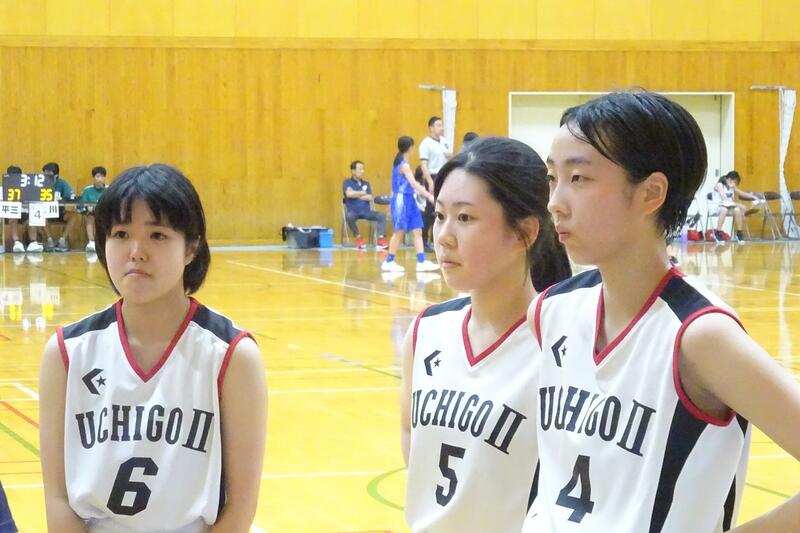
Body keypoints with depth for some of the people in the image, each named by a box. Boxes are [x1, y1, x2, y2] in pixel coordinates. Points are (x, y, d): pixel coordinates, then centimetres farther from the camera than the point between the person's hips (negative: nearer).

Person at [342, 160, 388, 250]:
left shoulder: (366, 183, 17)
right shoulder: (347, 182, 4)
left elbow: (370, 198, 3)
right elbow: (349, 194, -16)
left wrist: (356, 195, -4)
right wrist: (362, 193, -3)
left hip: (366, 212, 4)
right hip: (353, 212, -4)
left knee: (381, 215, -21)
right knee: (349, 217, -38)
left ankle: (381, 240, -33)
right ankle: (358, 238, -15)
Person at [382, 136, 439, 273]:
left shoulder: (400, 162, 12)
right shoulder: (404, 165, -16)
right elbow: (413, 183, -26)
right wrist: (429, 196, -31)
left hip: (408, 200, 9)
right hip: (401, 200, -9)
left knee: (417, 231, 3)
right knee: (399, 232, -1)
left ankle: (421, 262, -1)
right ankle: (388, 262, 7)